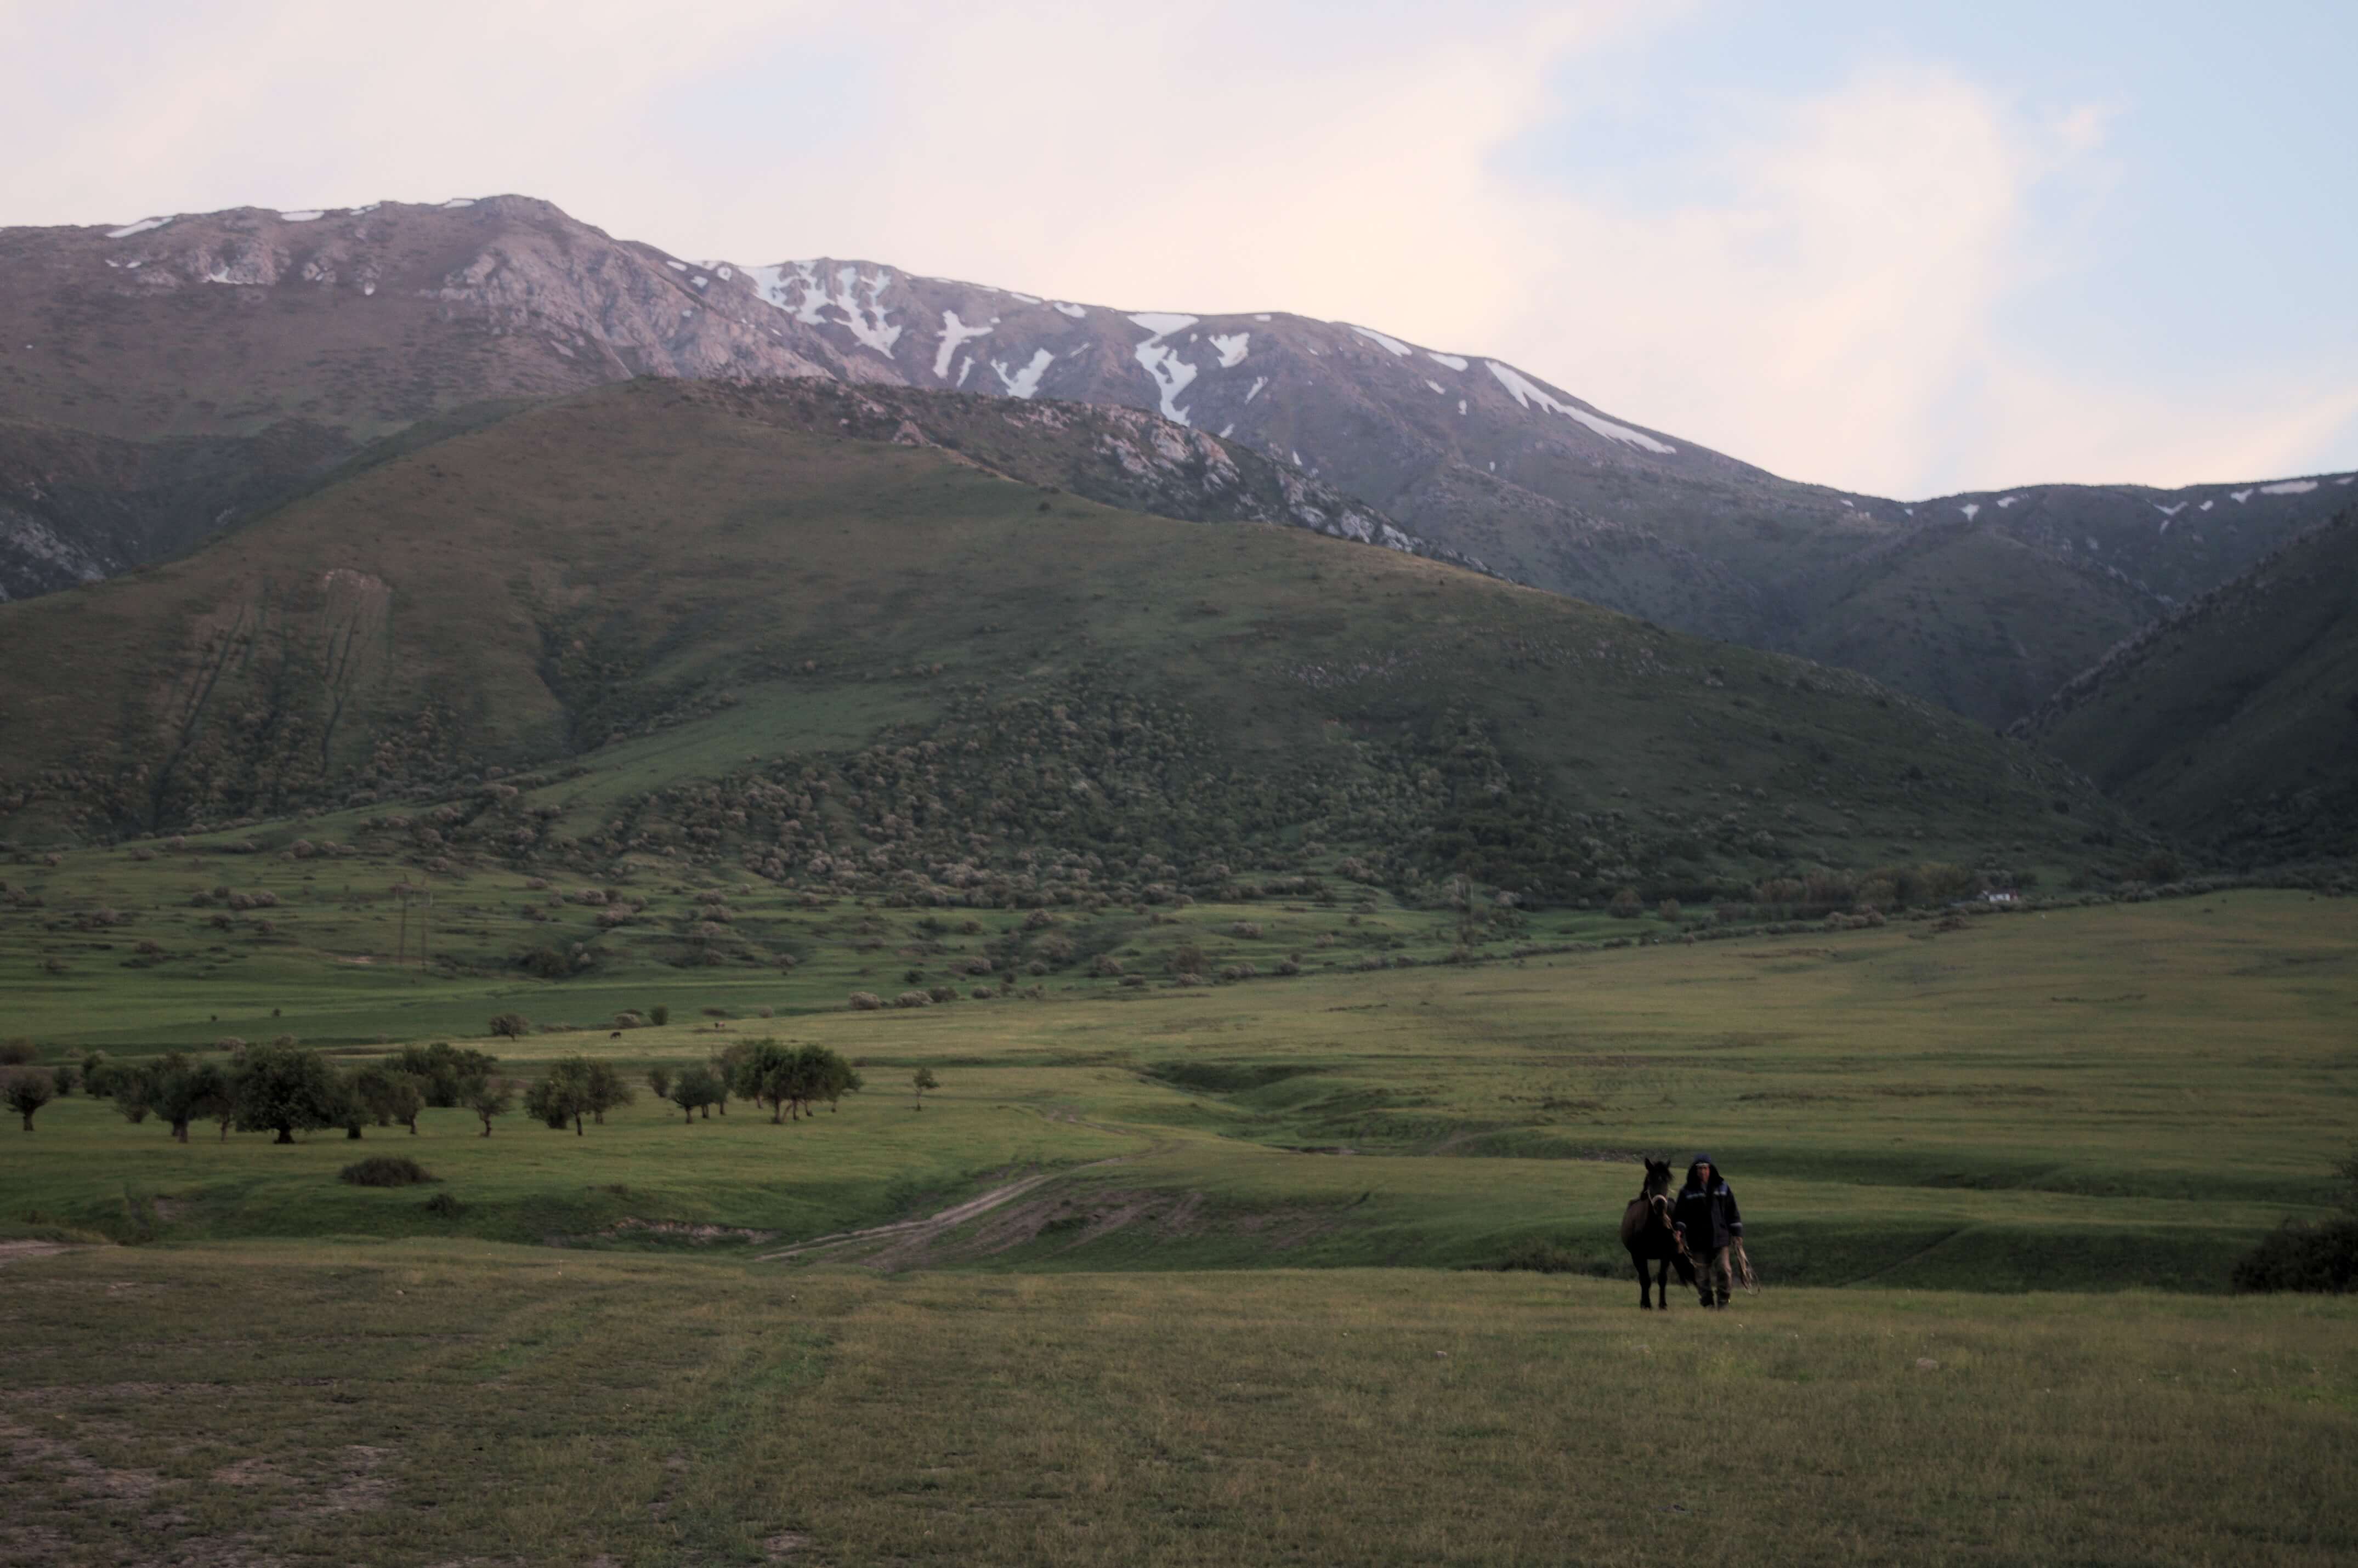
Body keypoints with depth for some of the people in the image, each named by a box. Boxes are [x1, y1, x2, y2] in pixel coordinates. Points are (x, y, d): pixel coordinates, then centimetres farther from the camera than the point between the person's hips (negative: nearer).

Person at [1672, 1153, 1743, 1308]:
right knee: (1705, 1273, 4)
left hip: (1720, 1236, 0)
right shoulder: (1688, 1191, 1)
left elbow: (1732, 1212, 9)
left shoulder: (1722, 1188, 5)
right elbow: (1680, 1214, 2)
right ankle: (1708, 1302, 17)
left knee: (1723, 1269, -8)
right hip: (1698, 1240, 0)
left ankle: (1723, 1299, 10)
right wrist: (1679, 1230, -14)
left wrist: (1737, 1233, 5)